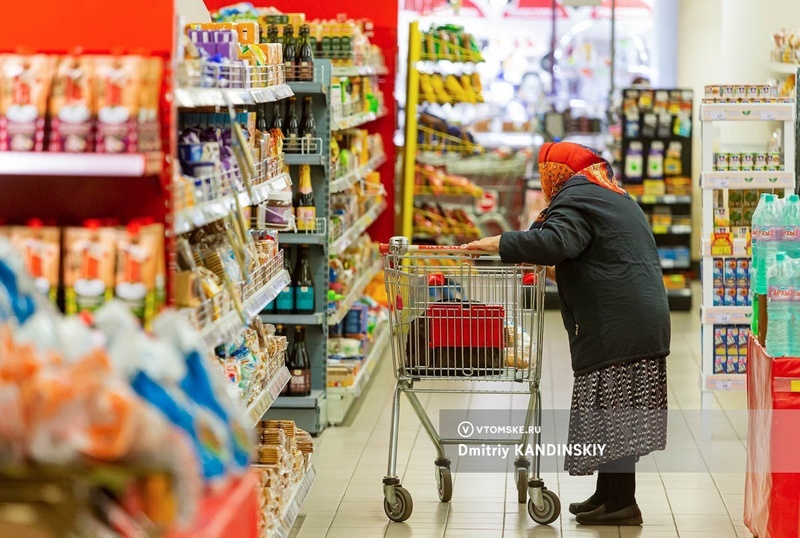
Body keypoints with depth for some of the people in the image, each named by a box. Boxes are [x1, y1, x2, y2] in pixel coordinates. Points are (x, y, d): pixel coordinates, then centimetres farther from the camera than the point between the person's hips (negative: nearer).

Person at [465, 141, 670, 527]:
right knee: (613, 416, 12)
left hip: (616, 327, -10)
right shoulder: (615, 197, 26)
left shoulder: (576, 198, -6)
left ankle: (620, 502, -6)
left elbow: (554, 242, -24)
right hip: (644, 319, 10)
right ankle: (608, 495, 16)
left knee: (610, 417, -7)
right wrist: (544, 261, 31)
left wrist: (494, 245, -21)